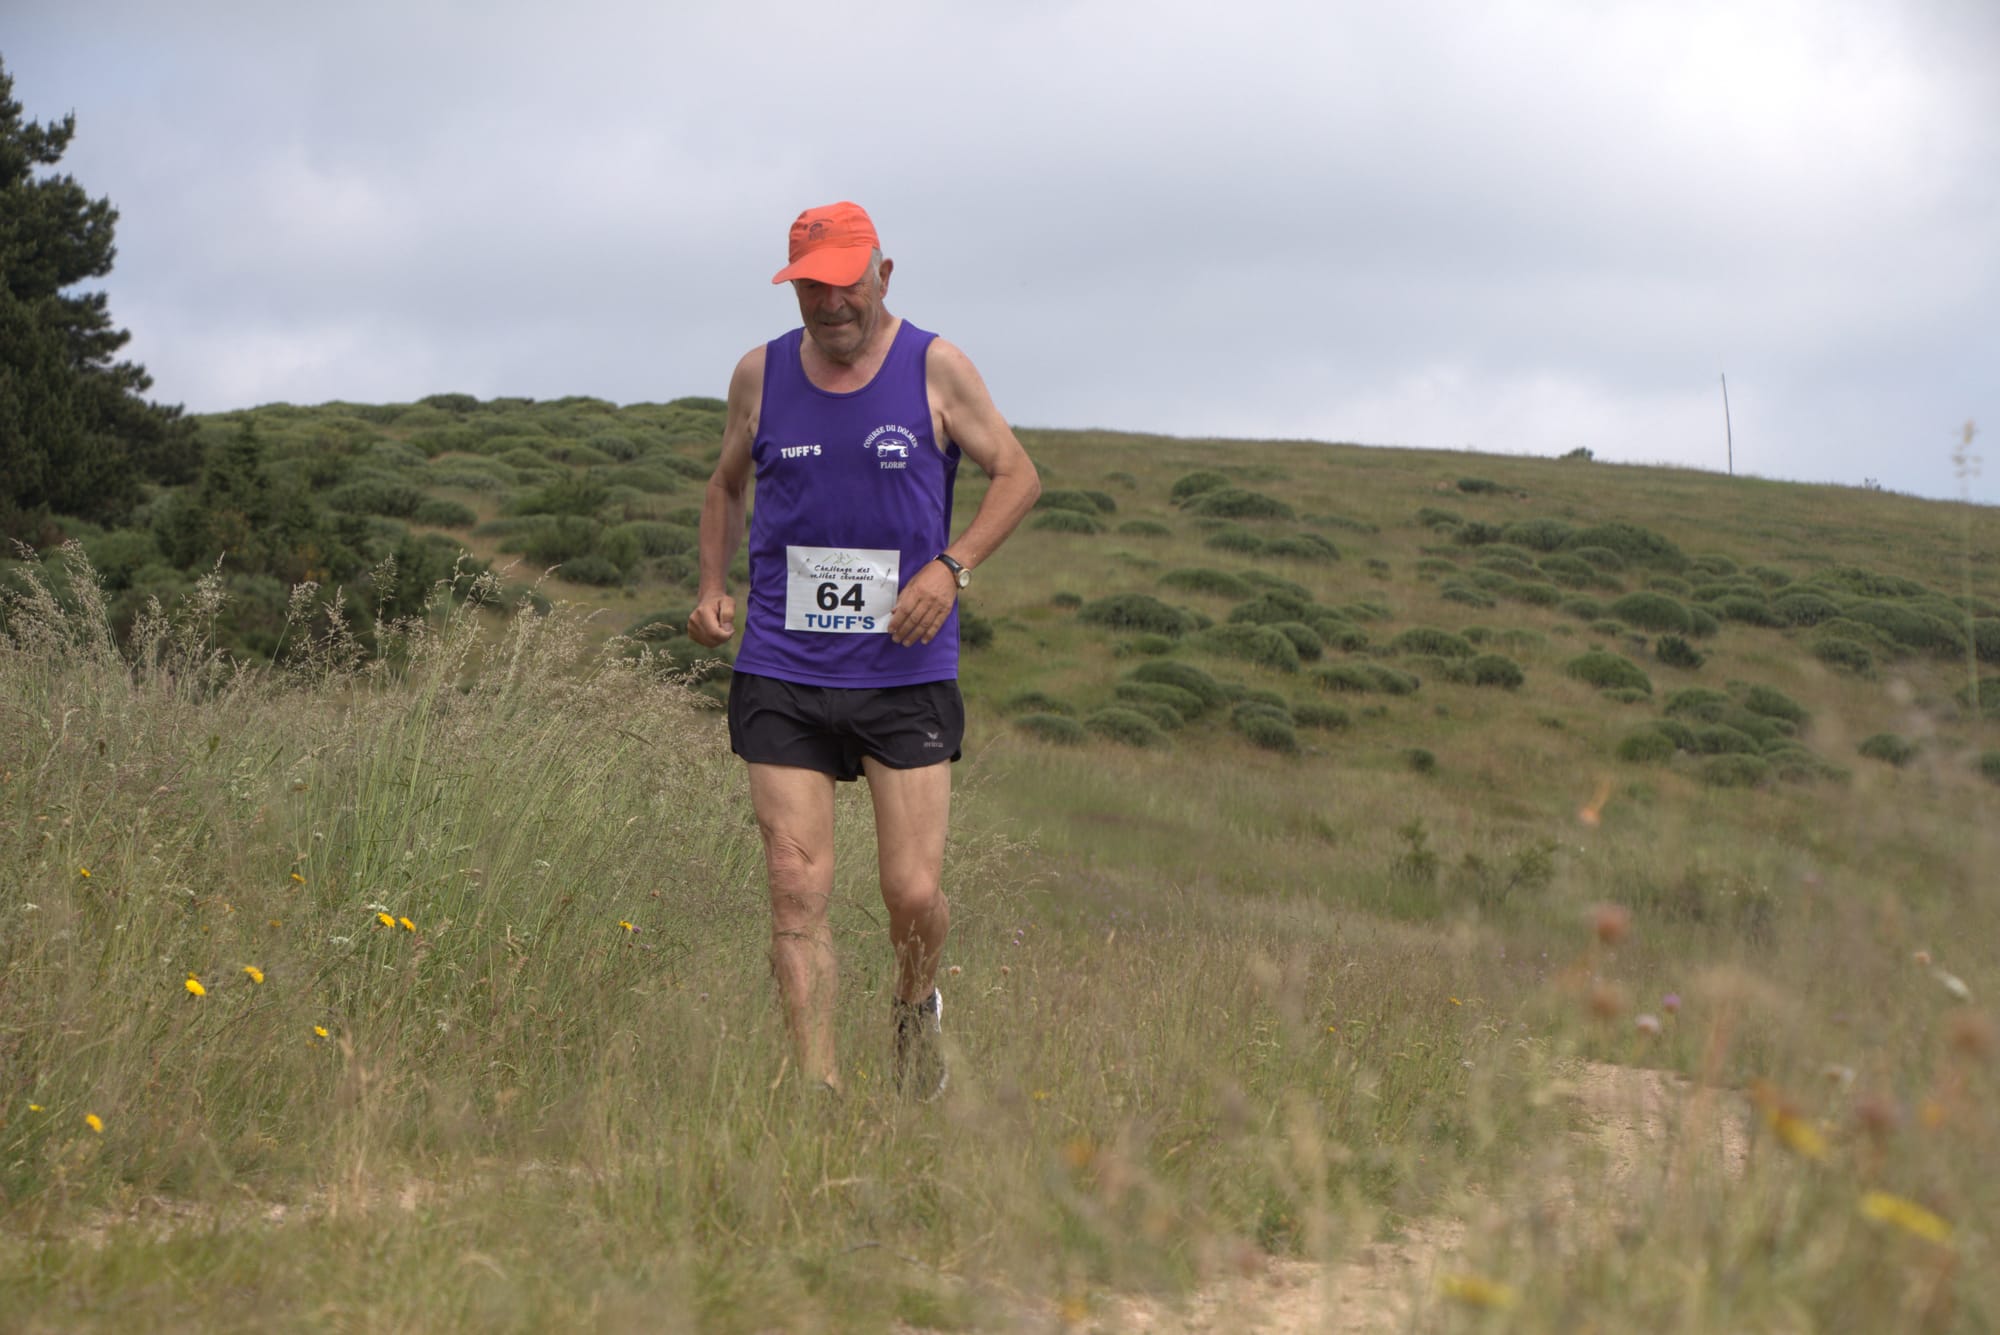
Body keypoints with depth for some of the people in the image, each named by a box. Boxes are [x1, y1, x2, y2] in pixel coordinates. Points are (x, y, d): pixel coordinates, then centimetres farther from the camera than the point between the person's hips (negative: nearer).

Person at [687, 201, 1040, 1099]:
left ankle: (917, 1007, 29)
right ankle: (818, 1084, -1)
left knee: (913, 893, -4)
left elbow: (1017, 475, 6)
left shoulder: (935, 369, 0)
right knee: (796, 888, -6)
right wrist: (712, 588, 6)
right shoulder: (761, 374, 6)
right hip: (781, 673, 2)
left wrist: (952, 567, -10)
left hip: (906, 673, -1)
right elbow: (726, 487, 22)